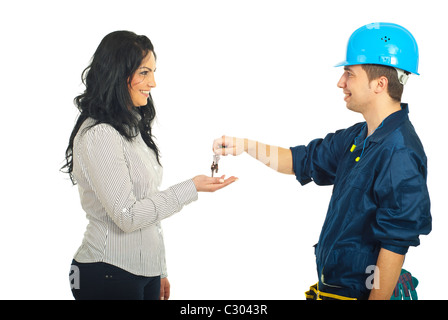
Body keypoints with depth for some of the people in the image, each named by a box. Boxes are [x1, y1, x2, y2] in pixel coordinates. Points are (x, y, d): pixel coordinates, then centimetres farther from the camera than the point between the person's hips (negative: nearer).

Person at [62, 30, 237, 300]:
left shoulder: (132, 127, 11)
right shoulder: (98, 134, -18)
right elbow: (127, 216, -20)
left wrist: (159, 271, 17)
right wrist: (191, 189, -16)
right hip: (108, 275, -8)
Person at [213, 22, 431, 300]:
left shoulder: (399, 154, -23)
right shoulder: (359, 137, 6)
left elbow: (395, 243, -25)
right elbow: (304, 161, 18)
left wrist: (377, 297, -23)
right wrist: (245, 146, 10)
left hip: (360, 291, -9)